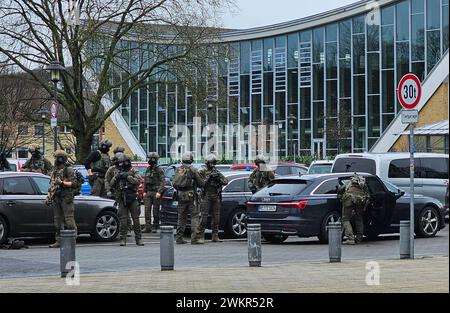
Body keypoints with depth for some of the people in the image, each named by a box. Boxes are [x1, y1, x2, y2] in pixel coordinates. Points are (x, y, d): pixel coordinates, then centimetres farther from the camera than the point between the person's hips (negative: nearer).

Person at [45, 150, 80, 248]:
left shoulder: (69, 170, -5)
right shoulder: (55, 172, 18)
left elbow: (75, 184, -12)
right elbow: (52, 186, 23)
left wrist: (62, 183, -20)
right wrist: (48, 197, 14)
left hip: (66, 198, -7)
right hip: (56, 199, 7)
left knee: (69, 220, -9)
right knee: (57, 221, 7)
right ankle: (58, 241, 11)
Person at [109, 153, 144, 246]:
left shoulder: (134, 171, 4)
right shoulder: (118, 173, 14)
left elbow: (138, 181, -12)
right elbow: (111, 184, 9)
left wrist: (127, 176, -17)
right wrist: (116, 177, -8)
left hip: (133, 199, -2)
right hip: (122, 199, 2)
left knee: (136, 219, -1)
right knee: (123, 220, -3)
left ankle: (138, 238, 6)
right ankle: (123, 239, 2)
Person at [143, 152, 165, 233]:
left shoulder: (159, 170, -6)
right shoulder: (148, 169, 14)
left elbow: (163, 182, -11)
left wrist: (159, 192, -19)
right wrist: (144, 191, 13)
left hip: (156, 192, -6)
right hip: (148, 193, 6)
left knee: (155, 210, 0)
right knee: (147, 209, -3)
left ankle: (155, 227, 8)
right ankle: (148, 227, -5)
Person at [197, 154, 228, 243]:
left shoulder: (218, 173, 12)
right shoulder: (203, 172, 2)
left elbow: (226, 182, 3)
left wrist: (218, 177, -13)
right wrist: (208, 177, -17)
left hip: (216, 198, 4)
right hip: (206, 197, -4)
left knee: (216, 217, 5)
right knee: (204, 217, -9)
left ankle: (215, 236, 12)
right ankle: (200, 236, -8)